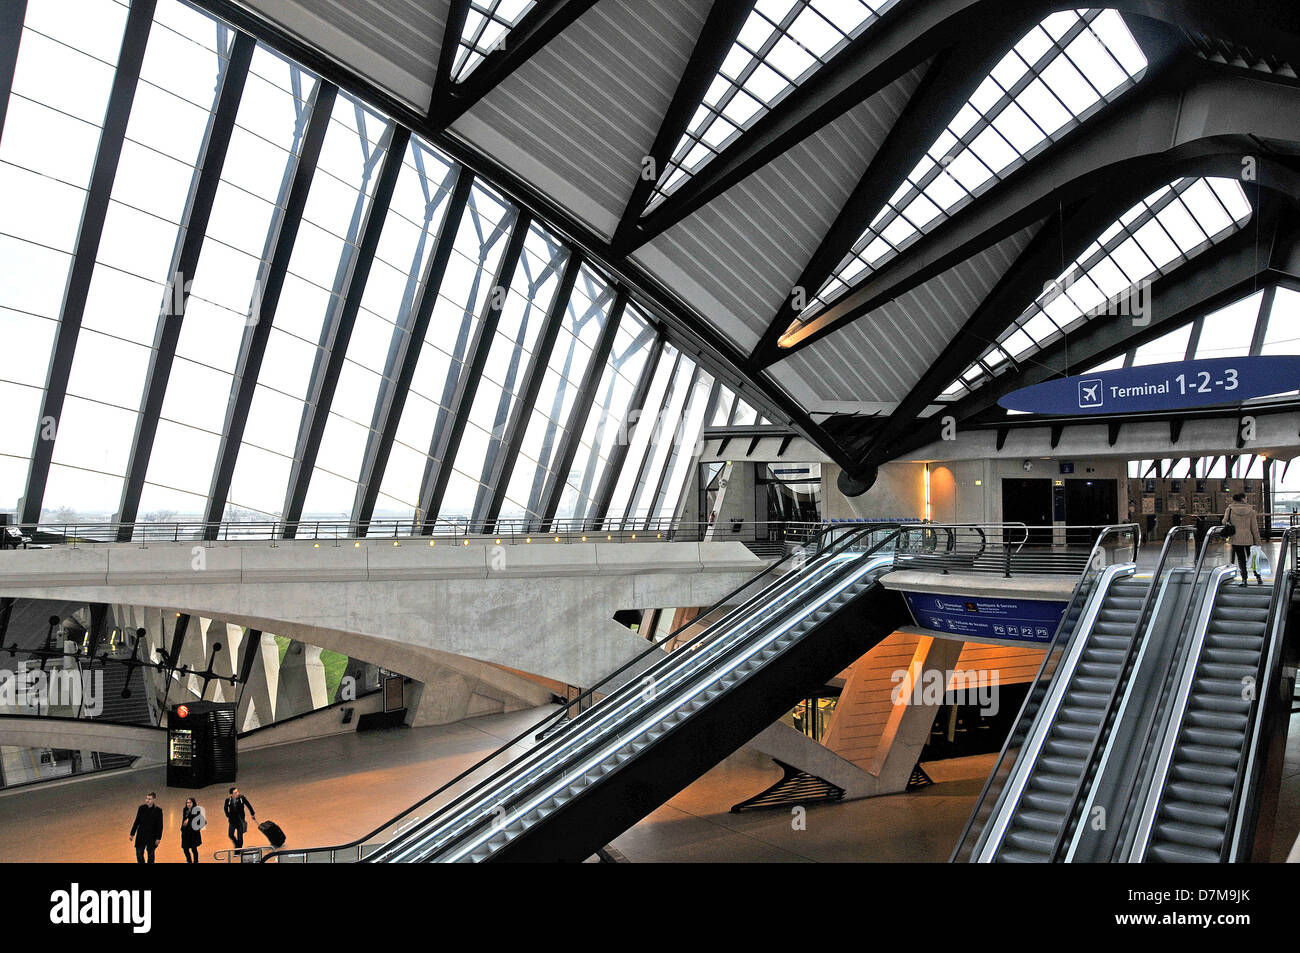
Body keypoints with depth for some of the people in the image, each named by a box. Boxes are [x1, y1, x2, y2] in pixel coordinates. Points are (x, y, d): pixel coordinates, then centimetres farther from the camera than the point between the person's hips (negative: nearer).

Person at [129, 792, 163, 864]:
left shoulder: (158, 810, -9)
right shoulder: (141, 808, -3)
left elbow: (160, 825, -6)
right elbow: (137, 821, 6)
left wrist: (158, 838, -9)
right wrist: (132, 834, 4)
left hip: (152, 836, -2)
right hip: (141, 836, 2)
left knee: (150, 855, 9)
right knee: (139, 855, 0)